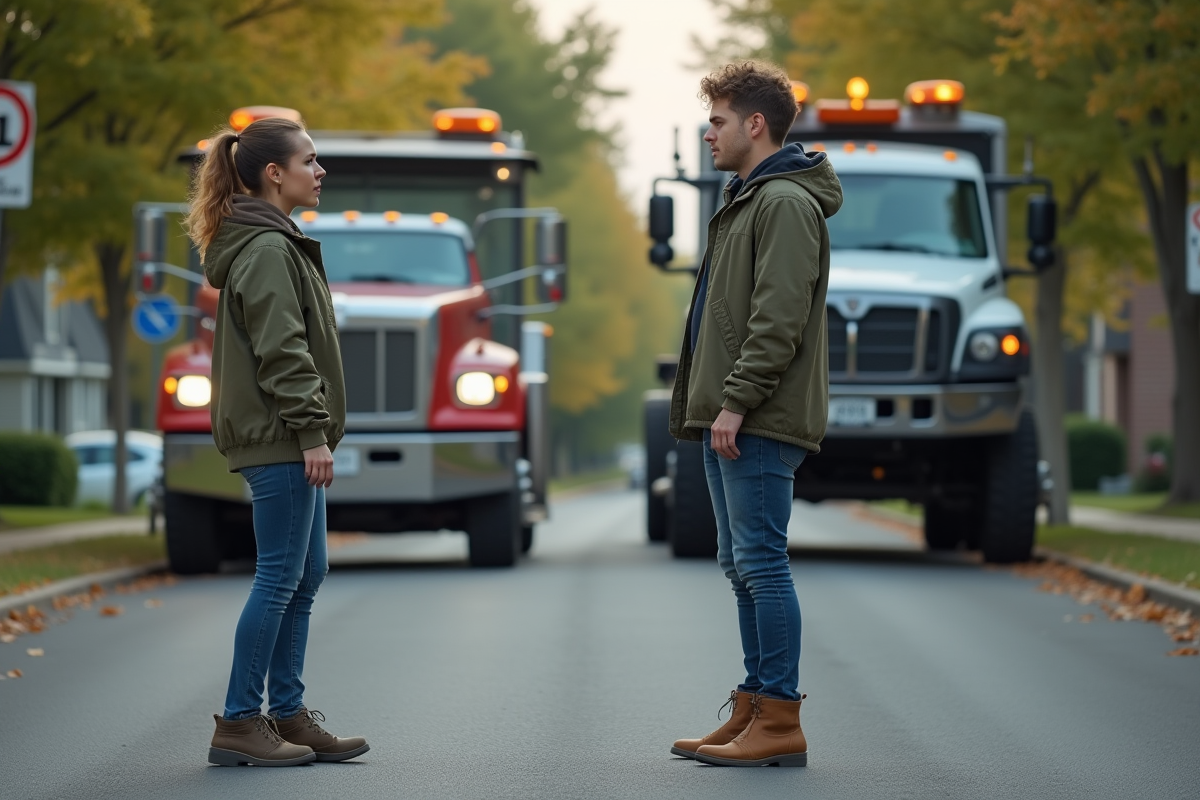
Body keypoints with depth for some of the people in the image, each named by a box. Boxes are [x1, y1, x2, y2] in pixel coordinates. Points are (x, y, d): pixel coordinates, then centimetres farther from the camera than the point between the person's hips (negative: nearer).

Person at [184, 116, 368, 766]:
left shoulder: (274, 245, 19)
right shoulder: (267, 251, -13)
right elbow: (281, 351, -19)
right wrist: (312, 431, -21)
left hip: (284, 439, 11)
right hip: (278, 439, -11)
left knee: (306, 573, 12)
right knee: (280, 576, -8)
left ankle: (289, 714, 16)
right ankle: (239, 724, -5)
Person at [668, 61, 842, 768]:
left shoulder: (786, 203, -11)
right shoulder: (748, 201, 22)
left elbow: (779, 319, -19)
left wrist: (736, 402, -21)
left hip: (761, 423, -11)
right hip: (736, 421, 11)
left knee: (761, 560, -10)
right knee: (743, 565, 12)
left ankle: (780, 722, -9)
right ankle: (755, 710, 17)